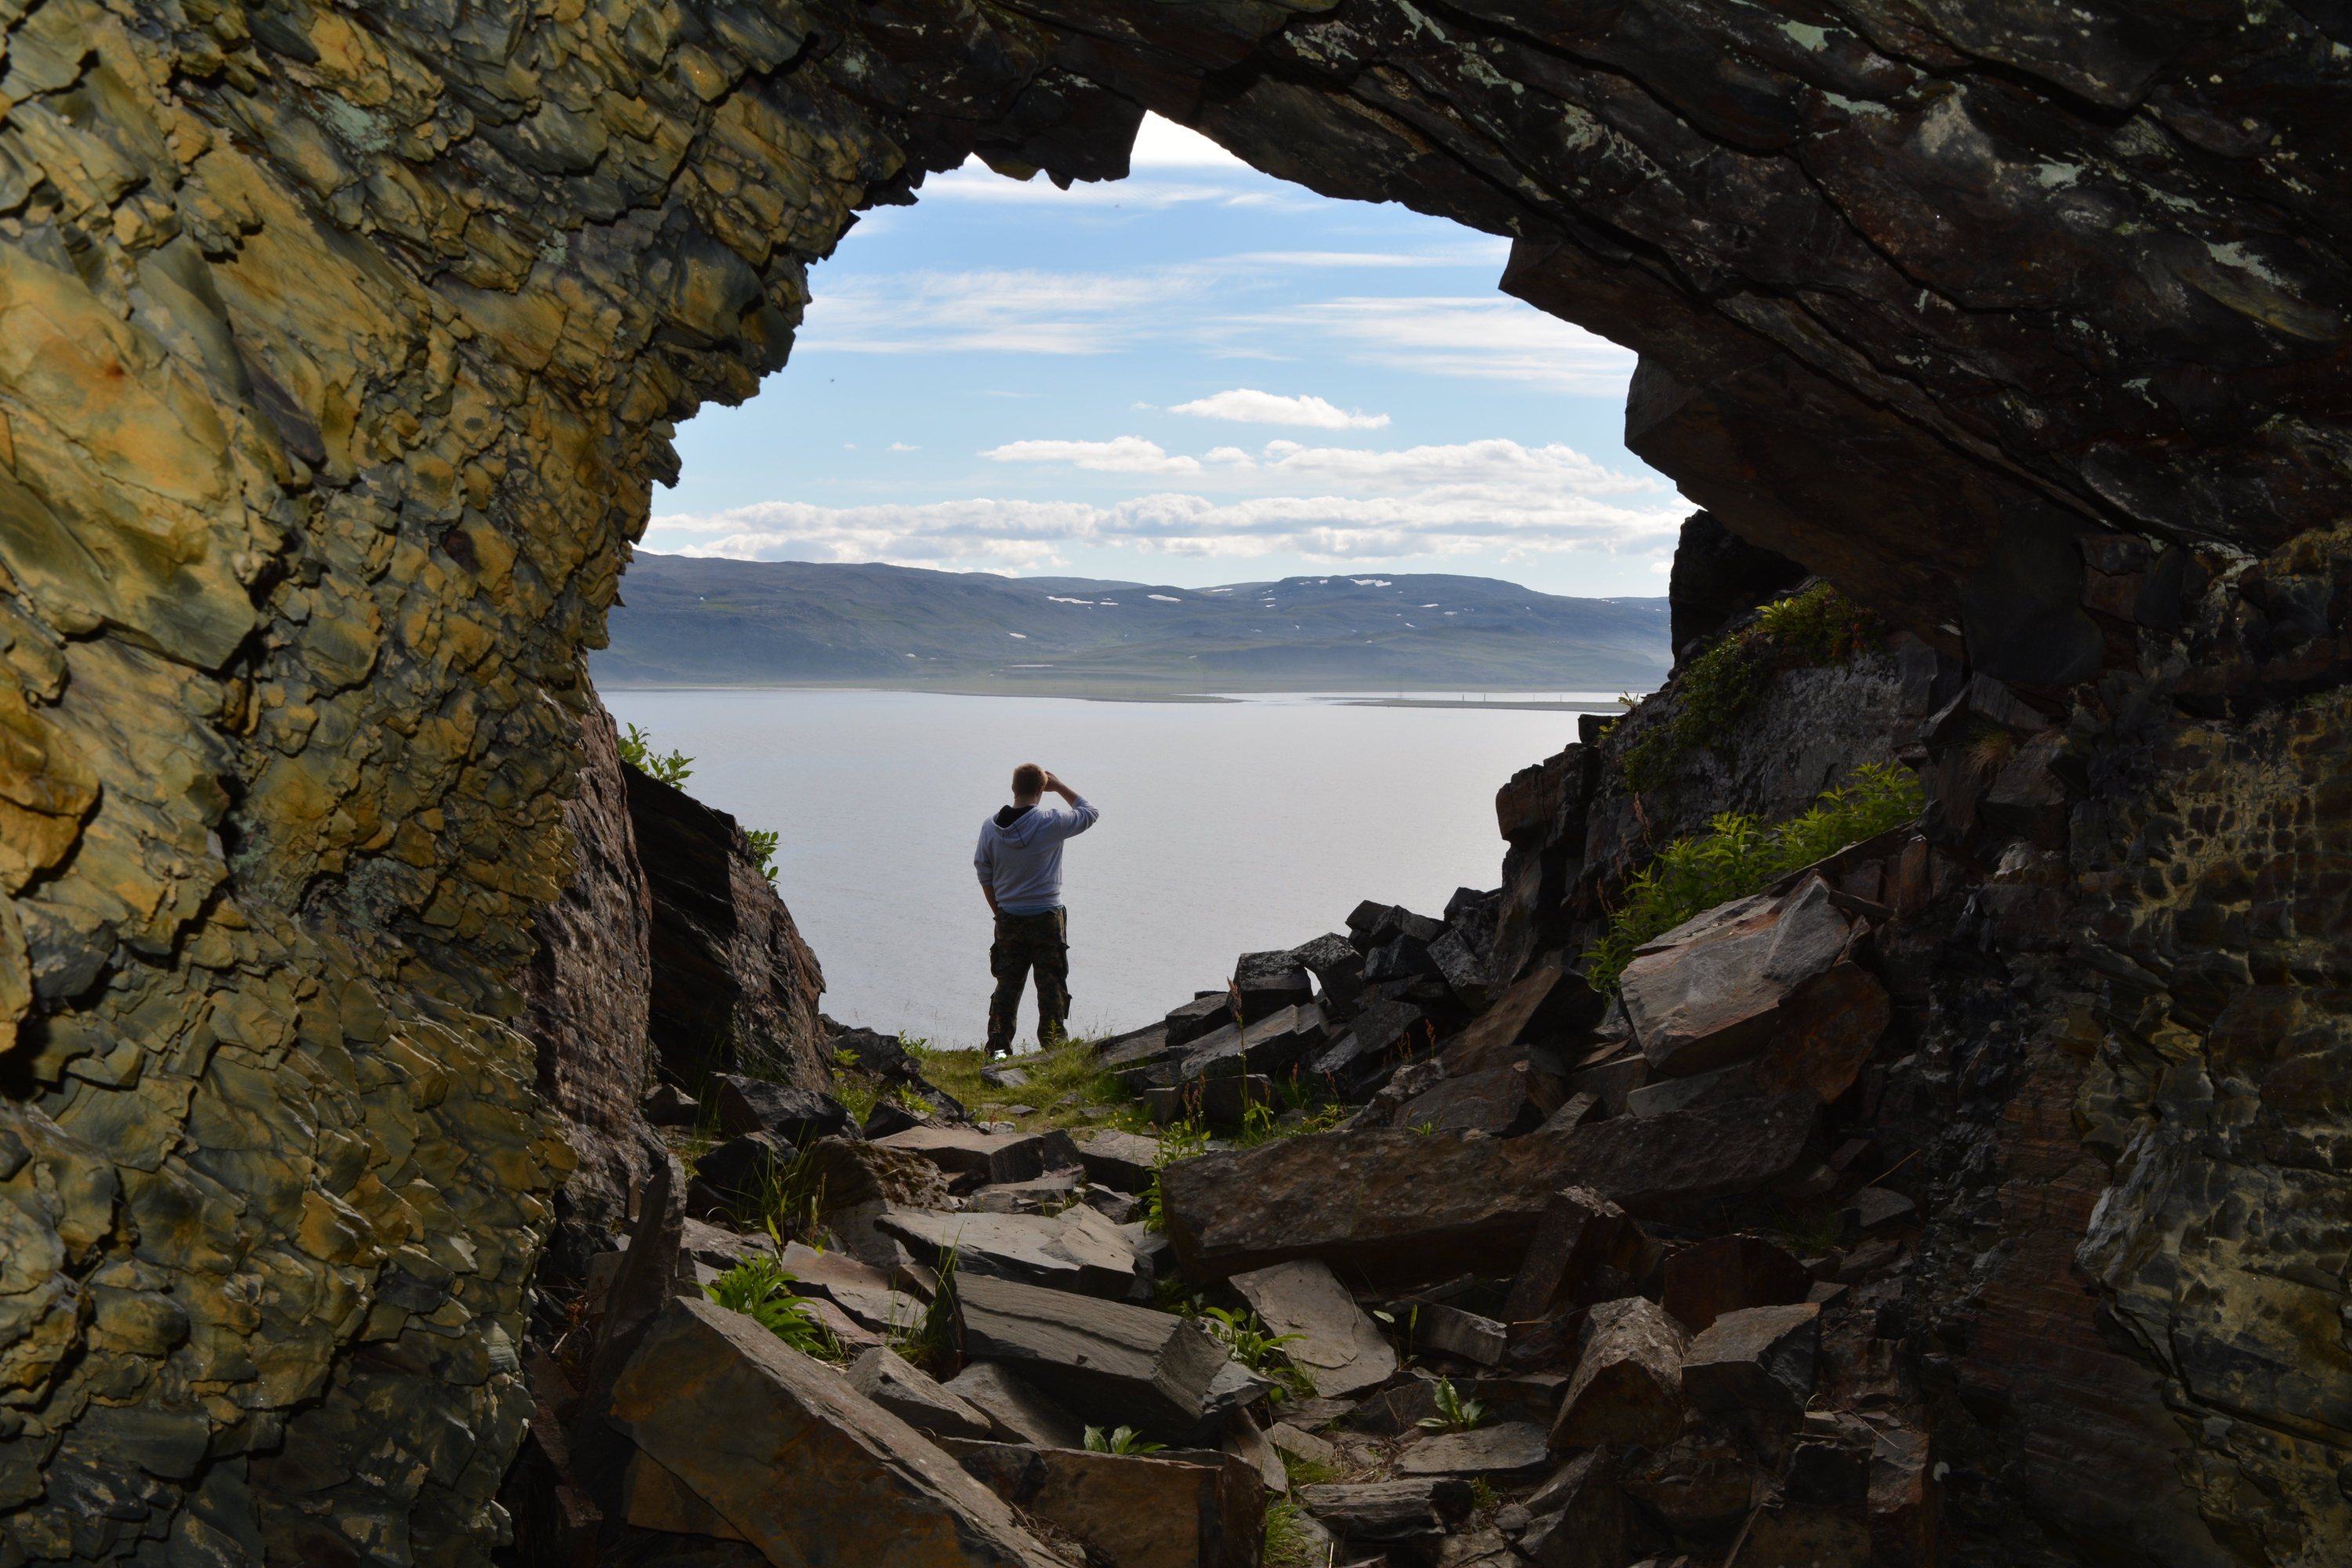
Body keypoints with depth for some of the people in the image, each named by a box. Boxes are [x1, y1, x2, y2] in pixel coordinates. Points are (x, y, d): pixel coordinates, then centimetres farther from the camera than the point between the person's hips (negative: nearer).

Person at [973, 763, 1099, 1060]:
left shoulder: (990, 828, -1)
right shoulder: (1050, 824, -13)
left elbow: (984, 874, 6)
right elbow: (1090, 812, 3)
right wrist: (1059, 786, 8)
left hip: (1009, 921, 4)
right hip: (1047, 919, -3)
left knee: (1007, 985, 11)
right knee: (1052, 986, 3)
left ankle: (998, 1047, 8)